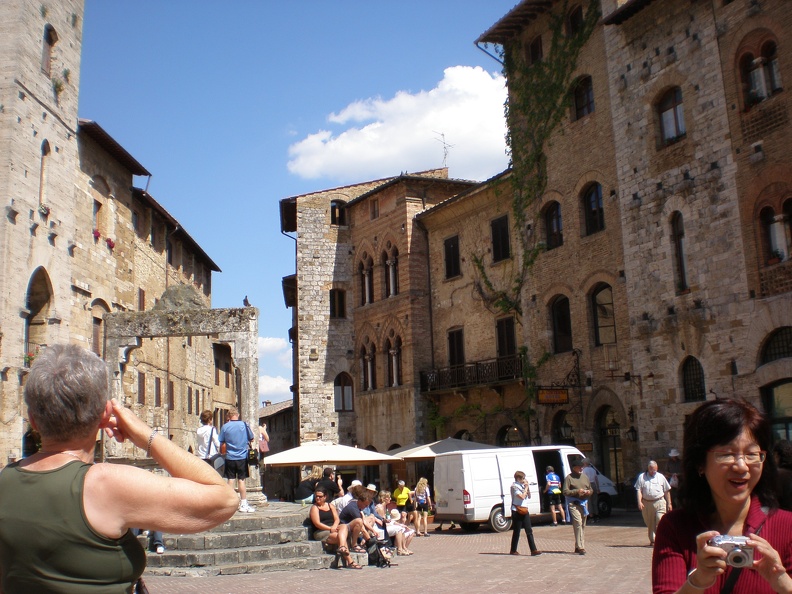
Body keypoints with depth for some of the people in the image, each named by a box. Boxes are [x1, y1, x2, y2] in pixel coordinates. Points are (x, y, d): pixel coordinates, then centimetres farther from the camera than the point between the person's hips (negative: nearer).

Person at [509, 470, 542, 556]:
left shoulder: (522, 485, 15)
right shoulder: (515, 486, -10)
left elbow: (529, 496, 15)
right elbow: (522, 496, -22)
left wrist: (527, 487, 2)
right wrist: (526, 487, -10)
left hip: (524, 510, 7)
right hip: (517, 511, -7)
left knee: (529, 531, -1)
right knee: (516, 531, 1)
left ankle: (533, 550, -6)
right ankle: (513, 550, 11)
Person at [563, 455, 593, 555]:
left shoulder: (585, 477, 17)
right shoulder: (569, 478, -3)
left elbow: (591, 489, 26)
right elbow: (565, 492, -9)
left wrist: (589, 492, 2)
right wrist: (577, 491, -18)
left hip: (584, 503, 7)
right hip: (574, 504, -7)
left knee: (583, 525, 9)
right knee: (578, 524, -17)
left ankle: (578, 547, 17)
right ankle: (580, 547, -19)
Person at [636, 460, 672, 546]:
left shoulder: (661, 477, 11)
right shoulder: (642, 477, 7)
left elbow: (667, 491, 14)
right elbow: (639, 490, 1)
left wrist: (669, 503, 11)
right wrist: (639, 502, -12)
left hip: (659, 502, 0)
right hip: (646, 503, 1)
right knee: (650, 523, 7)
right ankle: (652, 540, 18)